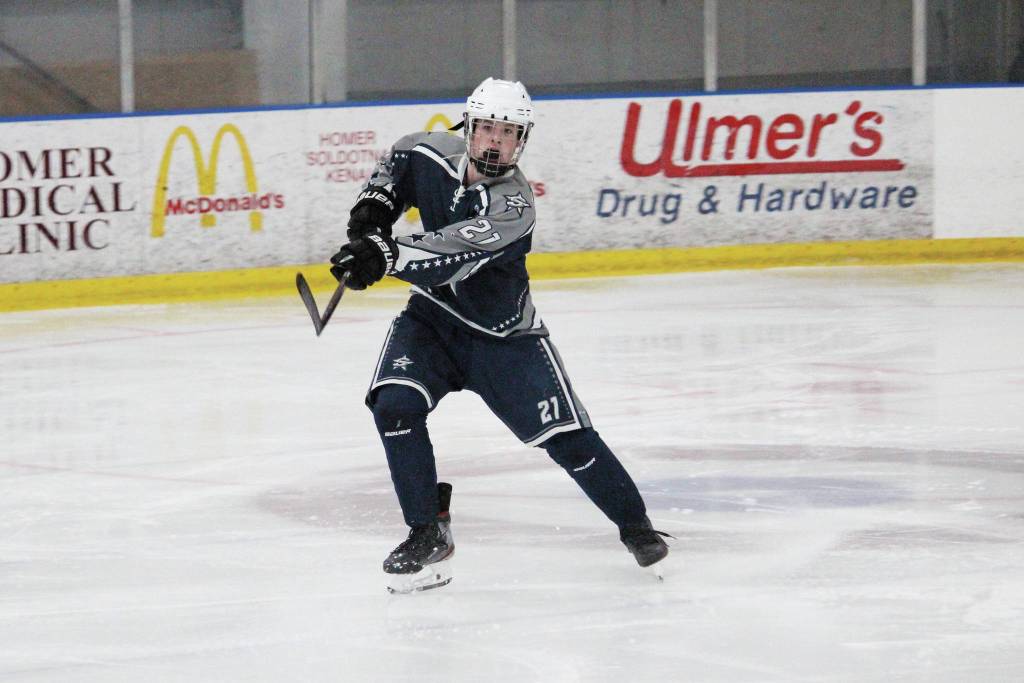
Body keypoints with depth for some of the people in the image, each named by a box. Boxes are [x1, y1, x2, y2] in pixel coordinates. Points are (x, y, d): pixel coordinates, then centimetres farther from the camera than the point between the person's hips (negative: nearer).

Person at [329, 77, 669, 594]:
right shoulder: (433, 154, -10)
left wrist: (384, 255, -53)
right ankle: (428, 535, -9)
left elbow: (449, 257, -41)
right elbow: (397, 161, 15)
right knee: (394, 405, -21)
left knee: (566, 437, -5)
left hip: (502, 337, -4)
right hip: (431, 319, 4)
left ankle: (634, 524, 18)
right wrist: (375, 206, -2)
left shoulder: (513, 207, -28)